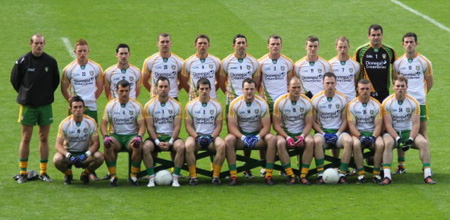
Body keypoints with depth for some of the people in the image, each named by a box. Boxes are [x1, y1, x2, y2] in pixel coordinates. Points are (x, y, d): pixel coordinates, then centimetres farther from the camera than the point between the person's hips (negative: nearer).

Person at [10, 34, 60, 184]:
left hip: (45, 105, 2)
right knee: (25, 138, 0)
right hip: (27, 105, -2)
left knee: (44, 138, 5)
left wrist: (48, 94, 9)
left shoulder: (51, 61, 0)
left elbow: (55, 80, 13)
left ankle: (43, 172, 12)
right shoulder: (23, 61, -6)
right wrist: (24, 94, 6)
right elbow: (15, 80, 6)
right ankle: (22, 172, 6)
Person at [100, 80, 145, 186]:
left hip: (131, 135, 0)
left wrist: (139, 136, -22)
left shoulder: (136, 106, 3)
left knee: (138, 145, -35)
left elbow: (142, 125, 0)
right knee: (107, 144, -34)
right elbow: (103, 124, 2)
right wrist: (105, 136, -19)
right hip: (116, 136, 1)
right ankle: (113, 176, -24)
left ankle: (133, 176, -21)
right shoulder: (110, 105, 5)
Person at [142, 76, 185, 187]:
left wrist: (170, 142, -16)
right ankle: (151, 178, -25)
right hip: (155, 136, 0)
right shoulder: (149, 105, 1)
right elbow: (149, 127, -3)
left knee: (181, 147, -32)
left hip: (171, 137, 0)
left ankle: (175, 178, -24)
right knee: (146, 147, -32)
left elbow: (177, 127, -1)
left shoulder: (176, 105, 3)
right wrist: (158, 142, -16)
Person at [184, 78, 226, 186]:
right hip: (195, 135, -1)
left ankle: (216, 176, -23)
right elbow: (188, 125, 0)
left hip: (212, 136, 1)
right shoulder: (190, 105, 3)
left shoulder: (216, 105, 6)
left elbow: (219, 126, 4)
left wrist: (212, 137, -14)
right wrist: (197, 137, -16)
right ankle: (193, 176, -27)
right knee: (188, 146, -34)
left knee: (221, 145, -32)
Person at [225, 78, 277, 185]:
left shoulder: (262, 104, -6)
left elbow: (266, 126, -7)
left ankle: (268, 175, -25)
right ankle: (233, 176, -30)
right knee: (228, 140, -33)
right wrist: (242, 137, -27)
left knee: (272, 139, -29)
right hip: (240, 135, -1)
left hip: (258, 134, 1)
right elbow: (232, 126, -10)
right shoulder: (235, 104, -8)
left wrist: (258, 137, -26)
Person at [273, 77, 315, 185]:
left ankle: (303, 175, -27)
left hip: (301, 133, 1)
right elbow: (276, 125, -5)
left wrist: (302, 136, -19)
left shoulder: (307, 102, 1)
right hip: (285, 133, -1)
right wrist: (287, 137, -20)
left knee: (310, 142, -32)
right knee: (280, 143, -35)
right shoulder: (280, 102, -4)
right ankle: (290, 175, -31)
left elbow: (308, 124, 1)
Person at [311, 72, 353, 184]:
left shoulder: (342, 99, 4)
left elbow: (344, 120, 7)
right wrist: (323, 134, -12)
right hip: (322, 130, -1)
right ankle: (320, 174, -33)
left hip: (338, 131, 1)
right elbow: (313, 121, 3)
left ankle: (342, 174, -29)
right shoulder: (316, 99, 1)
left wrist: (338, 134, -10)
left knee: (348, 141, -32)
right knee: (317, 141, -37)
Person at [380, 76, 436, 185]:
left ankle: (427, 175, -23)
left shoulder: (413, 102, -1)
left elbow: (416, 124, -6)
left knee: (424, 142, -24)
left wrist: (410, 139, -23)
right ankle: (387, 176, -37)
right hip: (392, 133, -2)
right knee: (387, 143, -35)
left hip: (408, 131, 2)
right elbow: (388, 124, -11)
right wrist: (398, 139, -25)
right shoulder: (387, 102, -6)